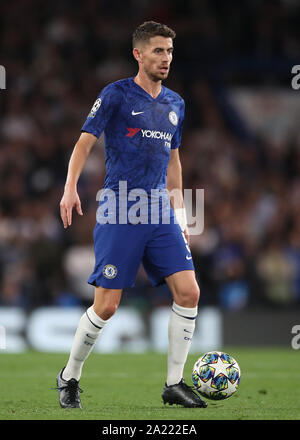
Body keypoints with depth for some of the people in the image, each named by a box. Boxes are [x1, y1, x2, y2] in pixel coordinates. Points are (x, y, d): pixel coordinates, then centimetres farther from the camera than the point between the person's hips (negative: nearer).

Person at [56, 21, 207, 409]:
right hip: (118, 213, -6)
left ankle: (174, 384, 3)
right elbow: (85, 142, -8)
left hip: (160, 211, 6)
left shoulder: (174, 103, 15)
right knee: (106, 305, -6)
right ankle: (69, 377, 15)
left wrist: (179, 214, 21)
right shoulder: (116, 94, -3)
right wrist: (70, 188, -23)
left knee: (188, 292, -8)